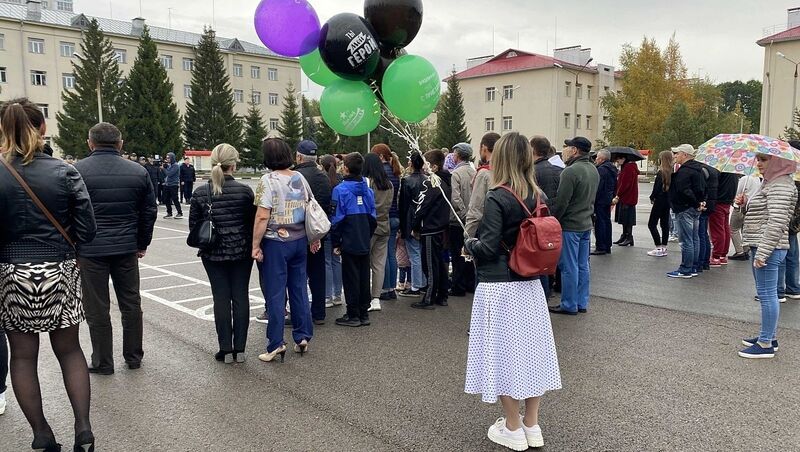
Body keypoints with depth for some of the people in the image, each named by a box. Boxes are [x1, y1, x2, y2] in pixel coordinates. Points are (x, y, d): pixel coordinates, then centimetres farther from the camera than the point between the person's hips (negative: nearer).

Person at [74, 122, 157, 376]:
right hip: (127, 250, 3)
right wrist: (142, 244, 15)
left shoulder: (77, 171, -6)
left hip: (90, 250, -2)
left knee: (97, 309, 7)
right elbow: (149, 211, 6)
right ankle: (133, 357, 24)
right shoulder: (138, 172, 2)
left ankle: (102, 363, 18)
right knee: (131, 304, 14)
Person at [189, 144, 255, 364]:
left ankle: (226, 350, 12)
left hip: (213, 254, 1)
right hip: (242, 252, -1)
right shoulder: (244, 190, -10)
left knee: (221, 298, 8)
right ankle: (239, 349, 13)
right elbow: (253, 222, -4)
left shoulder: (200, 193, -5)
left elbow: (193, 225, 2)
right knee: (241, 296, 7)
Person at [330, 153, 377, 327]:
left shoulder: (340, 190, -11)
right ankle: (364, 314, 19)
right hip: (365, 243, 5)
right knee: (364, 277, 11)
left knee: (350, 278, 3)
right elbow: (373, 217, 9)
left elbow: (337, 219, -11)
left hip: (349, 243, -5)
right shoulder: (367, 190, 6)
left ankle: (353, 315, 8)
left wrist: (336, 243, -3)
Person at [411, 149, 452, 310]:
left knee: (430, 264, -3)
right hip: (441, 227, 9)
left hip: (430, 229, -9)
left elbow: (422, 206, -16)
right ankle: (442, 296, 22)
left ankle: (429, 299, 2)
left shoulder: (432, 181, -16)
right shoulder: (445, 181, 10)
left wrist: (415, 227, -5)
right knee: (440, 262, 14)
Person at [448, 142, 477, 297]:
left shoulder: (455, 174, -13)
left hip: (458, 221, -6)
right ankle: (470, 283, 24)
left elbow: (455, 199, -21)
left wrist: (464, 213, -13)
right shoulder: (475, 173, 3)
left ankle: (458, 287, 8)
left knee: (457, 255, 3)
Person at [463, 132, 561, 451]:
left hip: (499, 287, -6)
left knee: (504, 351, 6)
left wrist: (469, 244, 1)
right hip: (530, 284, 7)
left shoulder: (497, 198, -16)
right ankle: (532, 425, 26)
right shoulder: (538, 197, 3)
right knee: (531, 348, 14)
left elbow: (488, 247, -19)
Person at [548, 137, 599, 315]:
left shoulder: (571, 171, -19)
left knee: (569, 267, 0)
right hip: (586, 224, 9)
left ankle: (569, 305, 9)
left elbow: (561, 202, -19)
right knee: (582, 266, 14)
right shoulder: (594, 170, 10)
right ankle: (582, 303, 22)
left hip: (570, 226, -9)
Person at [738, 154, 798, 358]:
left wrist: (762, 253, -26)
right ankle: (770, 336, 29)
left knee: (767, 295, -5)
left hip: (769, 249, -11)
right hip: (760, 246, 11)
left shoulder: (781, 185, -15)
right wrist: (746, 203, 6)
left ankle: (766, 345, 2)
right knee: (766, 294, 17)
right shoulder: (770, 183, 18)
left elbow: (776, 222, -23)